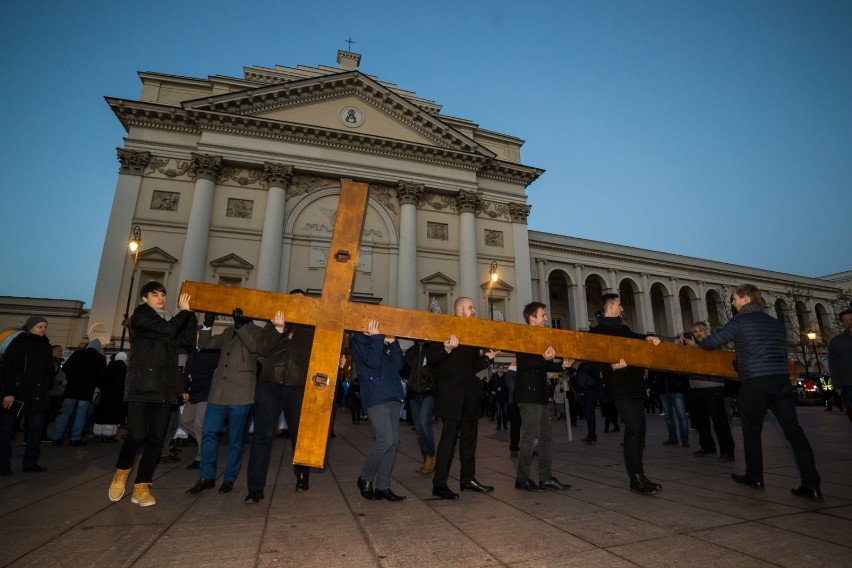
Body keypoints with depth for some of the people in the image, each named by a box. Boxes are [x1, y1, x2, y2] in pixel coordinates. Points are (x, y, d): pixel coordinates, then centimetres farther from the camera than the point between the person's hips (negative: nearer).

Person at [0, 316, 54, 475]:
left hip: (37, 396, 5)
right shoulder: (18, 344, -5)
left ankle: (31, 463, 14)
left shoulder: (46, 347, 11)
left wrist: (43, 388, 6)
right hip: (15, 394, -5)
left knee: (35, 429, 6)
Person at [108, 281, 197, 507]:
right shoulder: (140, 317, 0)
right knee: (136, 435, -7)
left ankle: (141, 487, 13)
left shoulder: (170, 320, 18)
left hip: (164, 389, 5)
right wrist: (183, 311, -3)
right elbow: (168, 330, -16)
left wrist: (190, 314, -2)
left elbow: (188, 339, 3)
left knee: (156, 439, 3)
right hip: (141, 386, -5)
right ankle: (122, 471, 23)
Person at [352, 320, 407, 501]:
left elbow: (398, 365, 8)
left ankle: (382, 486, 14)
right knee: (385, 440, -14)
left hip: (393, 396, 7)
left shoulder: (385, 341, 19)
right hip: (375, 398, -6)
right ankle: (365, 478, 8)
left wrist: (393, 343, -1)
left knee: (393, 442, 4)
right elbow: (372, 361, -14)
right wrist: (376, 338, -10)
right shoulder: (358, 340, 2)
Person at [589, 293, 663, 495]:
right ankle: (637, 479, -10)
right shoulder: (598, 331, -3)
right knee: (633, 427, -14)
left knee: (639, 428, 8)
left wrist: (648, 338, 0)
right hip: (619, 387, -8)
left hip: (635, 384, 8)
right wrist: (612, 367, -27)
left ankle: (637, 476, 17)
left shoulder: (623, 329, 22)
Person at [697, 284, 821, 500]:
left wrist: (697, 344, 14)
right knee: (794, 430, 6)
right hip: (782, 380, 6)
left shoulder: (740, 321, -5)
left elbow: (714, 341, -5)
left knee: (752, 431, 9)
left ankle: (754, 476, 20)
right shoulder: (776, 323, 17)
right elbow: (783, 353, 26)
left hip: (755, 384, -6)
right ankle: (811, 484, 3)